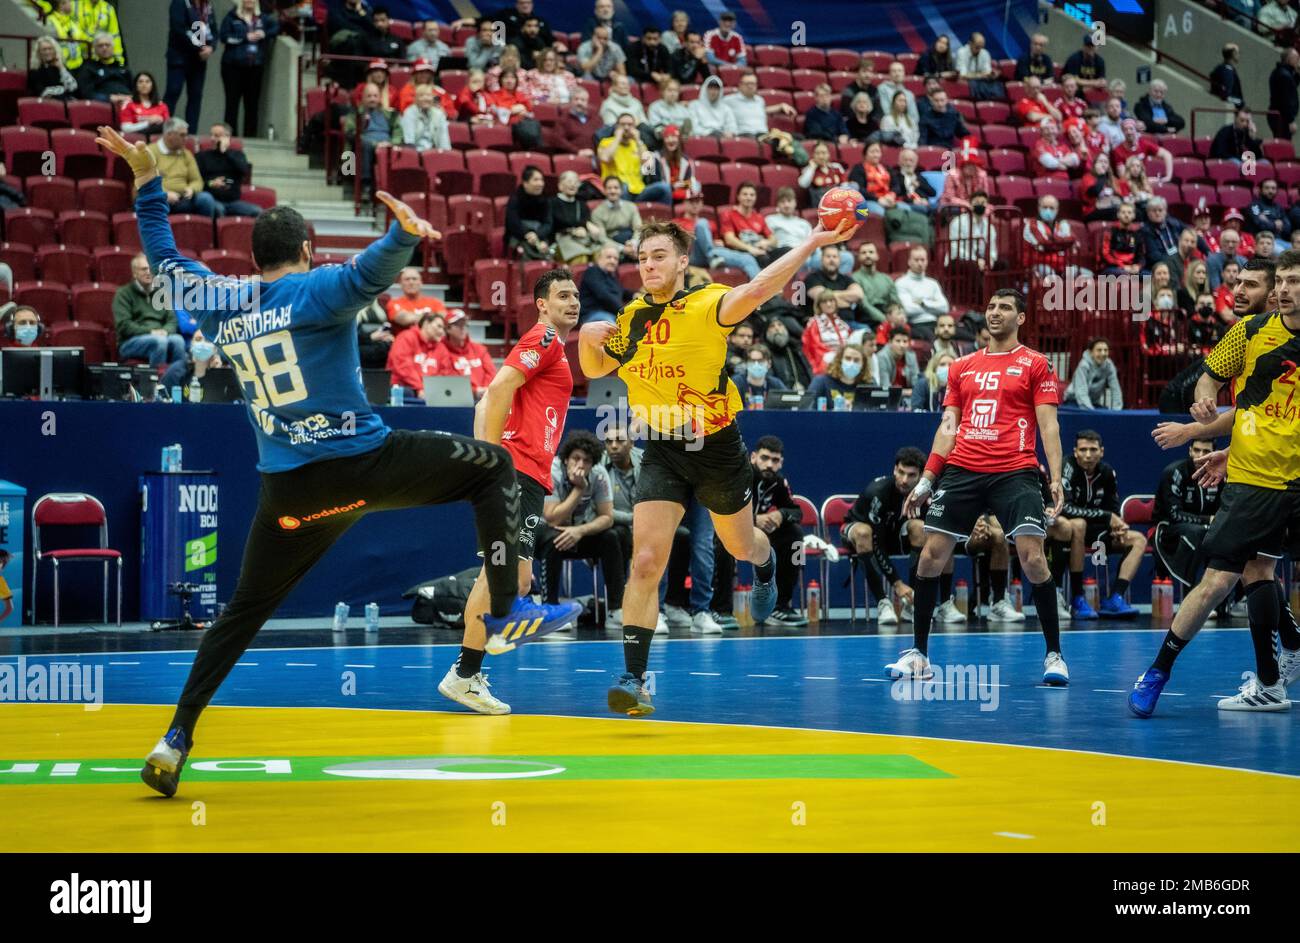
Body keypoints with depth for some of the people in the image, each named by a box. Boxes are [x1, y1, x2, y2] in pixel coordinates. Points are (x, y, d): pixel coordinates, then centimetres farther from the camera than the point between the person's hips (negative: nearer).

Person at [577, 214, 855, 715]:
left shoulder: (707, 305, -17)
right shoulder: (630, 316, 0)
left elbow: (759, 287, -37)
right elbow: (596, 368, 16)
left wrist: (812, 242, -48)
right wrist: (588, 338, -6)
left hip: (716, 448, -2)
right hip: (662, 453, 2)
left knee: (741, 546, 22)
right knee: (645, 562, -12)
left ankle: (766, 566, 62)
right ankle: (633, 679, -10)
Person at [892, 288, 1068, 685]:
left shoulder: (1034, 364, 6)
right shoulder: (963, 367, 17)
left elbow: (1048, 425, -1)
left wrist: (1056, 478, -12)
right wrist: (926, 479, 10)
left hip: (1015, 472, -4)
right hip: (961, 470, 4)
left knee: (1033, 559, -14)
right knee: (930, 557, -2)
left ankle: (1054, 655, 0)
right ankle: (918, 655, 10)